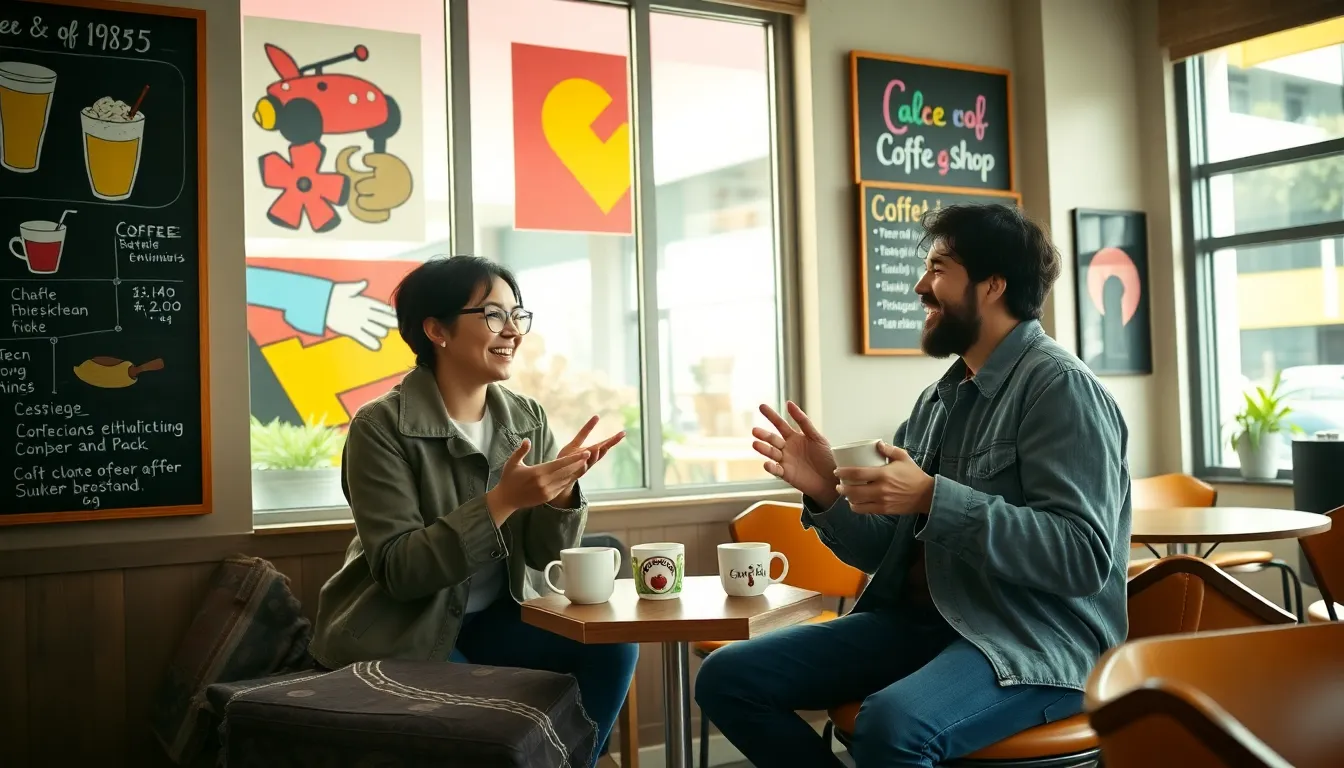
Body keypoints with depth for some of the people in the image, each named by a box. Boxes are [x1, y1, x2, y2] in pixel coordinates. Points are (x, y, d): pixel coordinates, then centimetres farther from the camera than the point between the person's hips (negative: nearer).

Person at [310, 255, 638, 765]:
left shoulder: (528, 419, 0)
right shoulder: (381, 428, -16)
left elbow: (542, 554, -1)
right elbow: (399, 570, -22)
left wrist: (562, 489, -22)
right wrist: (501, 501, -31)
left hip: (492, 619, 5)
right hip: (400, 635, -5)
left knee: (610, 647, -15)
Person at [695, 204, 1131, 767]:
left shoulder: (1059, 387, -10)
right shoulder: (938, 401, 13)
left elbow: (1085, 558, -20)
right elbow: (885, 551, 16)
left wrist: (933, 498, -24)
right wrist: (827, 494, -4)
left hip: (1036, 641, -8)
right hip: (919, 621, 8)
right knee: (728, 677, -2)